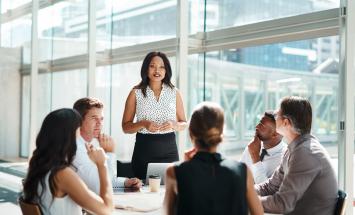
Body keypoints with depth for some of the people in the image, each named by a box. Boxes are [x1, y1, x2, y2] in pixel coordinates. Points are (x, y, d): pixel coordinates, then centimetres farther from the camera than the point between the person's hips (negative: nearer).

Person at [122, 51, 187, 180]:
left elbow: (183, 123, 12)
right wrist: (143, 124, -14)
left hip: (169, 150, 1)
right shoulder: (136, 93, 2)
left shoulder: (174, 93, 7)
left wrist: (173, 124, -9)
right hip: (144, 150, -1)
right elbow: (125, 127, 4)